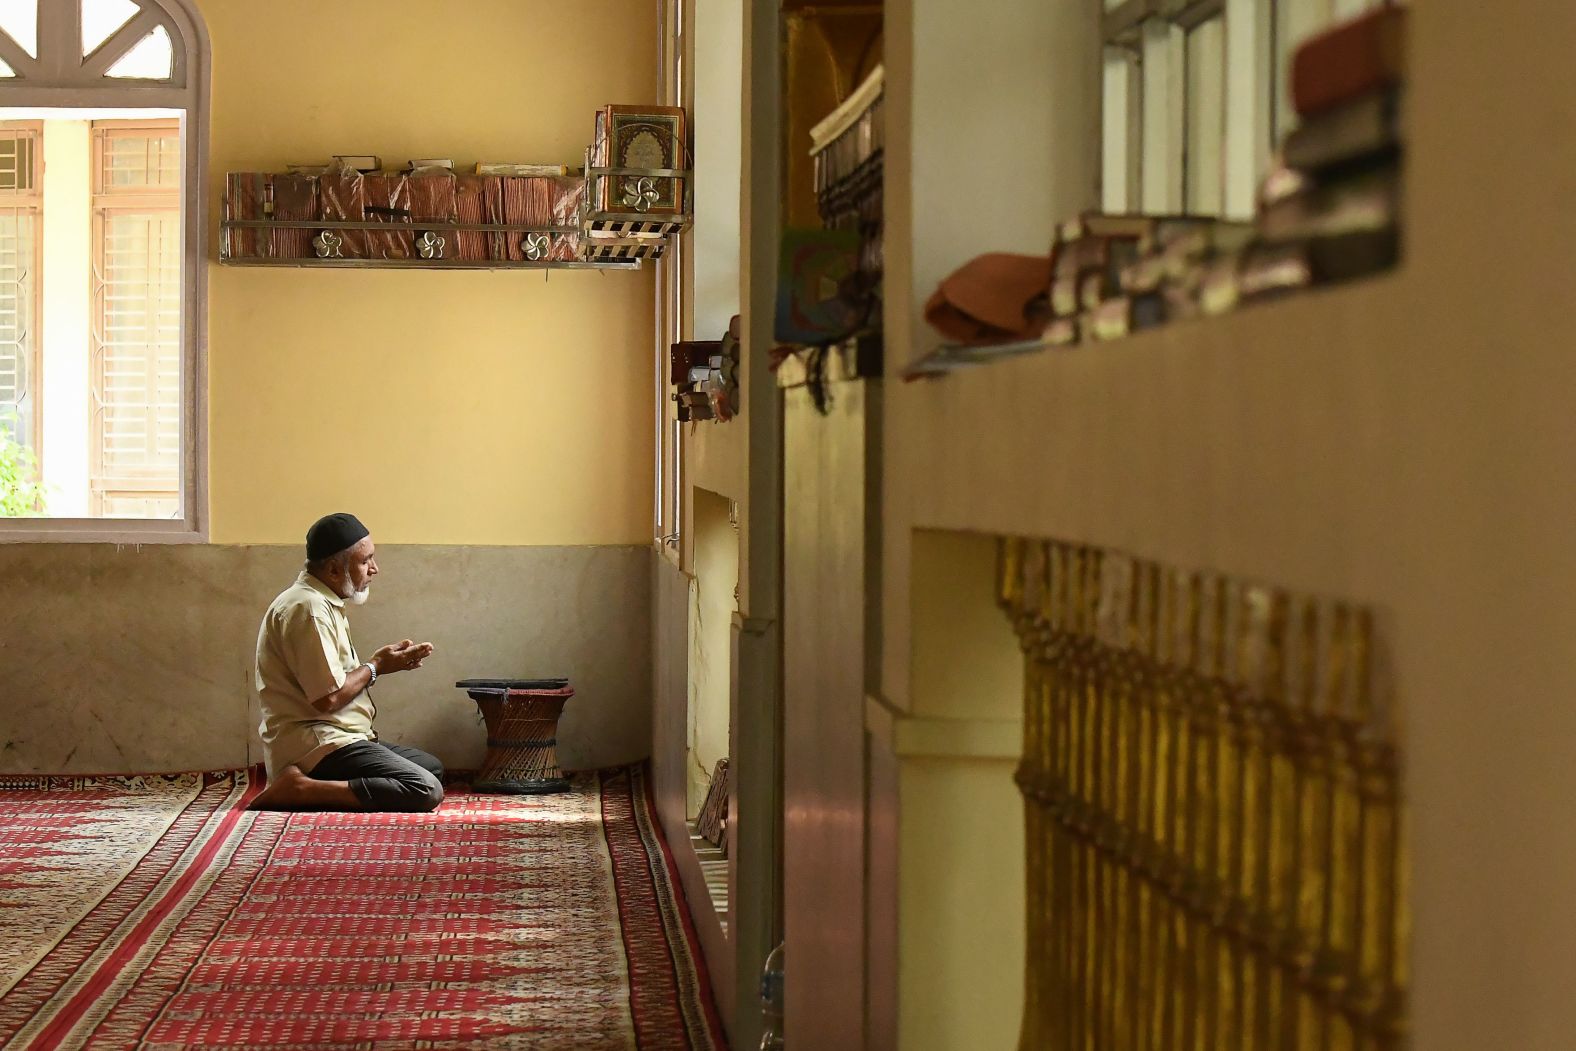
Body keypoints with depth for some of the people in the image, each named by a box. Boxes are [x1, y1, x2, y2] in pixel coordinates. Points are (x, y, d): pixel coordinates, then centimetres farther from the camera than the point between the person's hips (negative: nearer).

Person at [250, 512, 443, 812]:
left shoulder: (322, 602, 16)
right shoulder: (308, 608, -17)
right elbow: (328, 697, -21)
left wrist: (385, 661, 7)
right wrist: (374, 667, -6)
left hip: (330, 740, 11)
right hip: (314, 745, -11)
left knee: (432, 767, 22)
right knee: (426, 791, -22)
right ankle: (301, 789, -20)